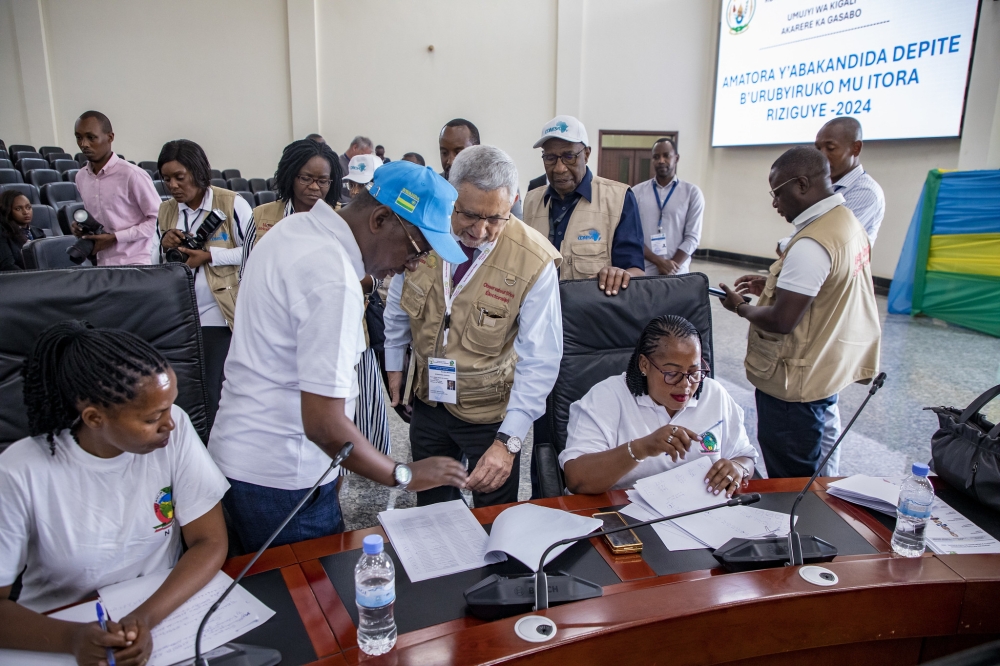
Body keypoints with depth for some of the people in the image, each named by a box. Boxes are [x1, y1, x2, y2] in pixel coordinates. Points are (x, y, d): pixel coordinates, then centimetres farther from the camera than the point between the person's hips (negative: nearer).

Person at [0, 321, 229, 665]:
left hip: (167, 610, 2)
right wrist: (71, 638, -28)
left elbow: (210, 542, -10)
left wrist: (147, 617, -23)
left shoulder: (175, 429, -14)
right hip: (61, 632, -1)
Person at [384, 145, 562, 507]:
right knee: (430, 510, 24)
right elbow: (399, 304, 6)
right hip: (428, 399, 4)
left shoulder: (535, 261, -24)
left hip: (492, 412, -3)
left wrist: (508, 441, -27)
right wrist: (394, 362, 15)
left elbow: (540, 361, -22)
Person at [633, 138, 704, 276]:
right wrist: (658, 261, -13)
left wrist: (671, 268, -12)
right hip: (643, 272, 1)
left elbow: (692, 237, -2)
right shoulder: (638, 192, 4)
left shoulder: (692, 192, 2)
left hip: (677, 274, 0)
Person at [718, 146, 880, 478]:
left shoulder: (812, 243, -25)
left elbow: (781, 321, -25)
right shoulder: (849, 221, 6)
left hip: (796, 383, -10)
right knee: (804, 477, 22)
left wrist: (739, 307, -7)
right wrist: (774, 285, 11)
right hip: (829, 371, 10)